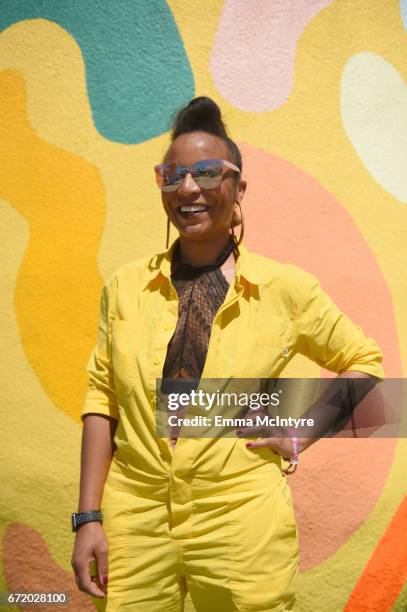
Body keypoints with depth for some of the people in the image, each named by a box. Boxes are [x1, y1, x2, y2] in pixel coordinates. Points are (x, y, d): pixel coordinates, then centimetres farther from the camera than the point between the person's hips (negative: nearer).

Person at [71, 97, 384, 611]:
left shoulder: (286, 288, -3)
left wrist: (300, 436, -3)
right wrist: (88, 518, 1)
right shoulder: (125, 287, 2)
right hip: (133, 526, 2)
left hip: (242, 527, -1)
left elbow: (363, 362, 9)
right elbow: (101, 400, 4)